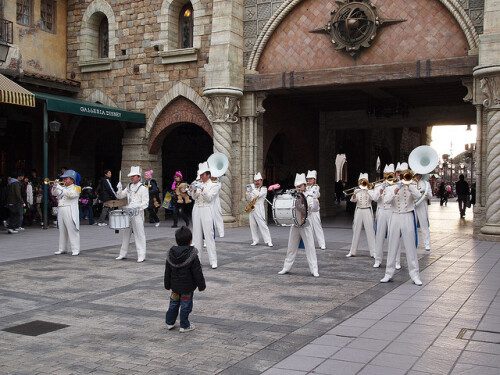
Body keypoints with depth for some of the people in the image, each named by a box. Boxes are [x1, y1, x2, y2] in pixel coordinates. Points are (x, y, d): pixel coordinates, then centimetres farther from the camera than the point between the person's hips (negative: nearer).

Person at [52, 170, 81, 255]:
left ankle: (75, 249, -6)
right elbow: (54, 193, 17)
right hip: (61, 211, 7)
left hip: (70, 212, -7)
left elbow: (70, 194, -20)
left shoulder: (75, 188, -2)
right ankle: (62, 248, 17)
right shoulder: (63, 188, 20)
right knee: (62, 231, 10)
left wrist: (59, 187, -19)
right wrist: (54, 186, -1)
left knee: (72, 231, -7)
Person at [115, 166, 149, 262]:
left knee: (139, 234, -5)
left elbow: (145, 203, -9)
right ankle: (123, 254, 22)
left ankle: (141, 256, -1)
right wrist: (119, 189, -3)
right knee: (126, 234, 12)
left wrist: (136, 207, -22)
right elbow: (119, 196, 15)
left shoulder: (143, 188, -5)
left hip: (137, 214, -6)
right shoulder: (129, 187, 14)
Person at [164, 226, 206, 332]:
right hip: (187, 287, -5)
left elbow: (167, 272, 7)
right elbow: (197, 273, -14)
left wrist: (167, 285, 17)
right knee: (186, 305, 6)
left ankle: (169, 322, 29)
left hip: (175, 286, 5)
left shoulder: (170, 254, -2)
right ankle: (184, 326, 13)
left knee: (174, 304, 20)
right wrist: (201, 285, -4)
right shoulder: (192, 256, -18)